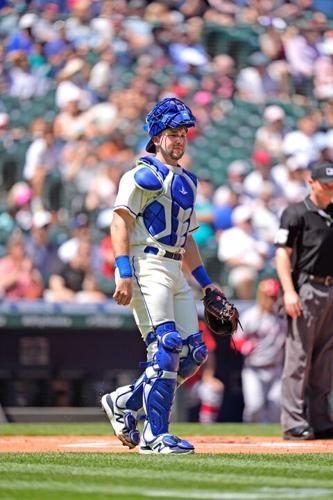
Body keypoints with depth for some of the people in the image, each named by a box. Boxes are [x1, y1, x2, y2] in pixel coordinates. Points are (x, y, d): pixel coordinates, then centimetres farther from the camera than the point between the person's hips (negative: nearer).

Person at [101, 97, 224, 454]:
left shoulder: (186, 181, 23)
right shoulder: (144, 176, -3)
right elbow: (120, 222, -11)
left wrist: (206, 283, 23)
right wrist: (124, 273, -22)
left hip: (176, 272, 9)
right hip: (147, 266, -9)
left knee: (193, 354, 2)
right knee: (165, 349, -15)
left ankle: (124, 402, 15)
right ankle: (155, 436, -11)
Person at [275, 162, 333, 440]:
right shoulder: (296, 213, -3)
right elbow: (282, 253, -9)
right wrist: (289, 291, -20)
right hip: (307, 289, -7)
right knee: (299, 358, -7)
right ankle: (294, 423, -7)